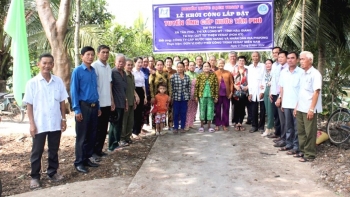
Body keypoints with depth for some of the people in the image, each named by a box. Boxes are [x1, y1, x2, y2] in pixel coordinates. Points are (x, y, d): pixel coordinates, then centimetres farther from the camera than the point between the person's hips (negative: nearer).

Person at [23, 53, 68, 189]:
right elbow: (29, 105, -4)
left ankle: (52, 172, 31)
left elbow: (62, 102, 6)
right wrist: (31, 123, -8)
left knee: (54, 150, 15)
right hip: (39, 124, -2)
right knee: (37, 152, 10)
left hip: (55, 123, 2)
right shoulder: (32, 83, -5)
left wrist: (63, 119, 5)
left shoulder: (58, 81, 1)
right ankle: (35, 176, 23)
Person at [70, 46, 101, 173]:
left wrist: (98, 107, 12)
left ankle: (87, 158, 26)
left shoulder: (93, 71, 9)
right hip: (83, 106, -6)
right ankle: (79, 162, 15)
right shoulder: (77, 71, -7)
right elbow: (74, 92, -8)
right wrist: (77, 110, -12)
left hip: (94, 106, 6)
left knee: (92, 134, 12)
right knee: (82, 136, 3)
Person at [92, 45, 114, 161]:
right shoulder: (94, 66, -10)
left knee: (104, 128, 12)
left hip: (107, 103, 7)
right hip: (98, 103, -7)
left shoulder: (108, 67, 11)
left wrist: (112, 100, 15)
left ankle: (99, 149, 23)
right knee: (97, 128, 2)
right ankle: (94, 151, 14)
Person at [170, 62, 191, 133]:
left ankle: (182, 127, 19)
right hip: (176, 98, -2)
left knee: (183, 113, 8)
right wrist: (171, 97, -5)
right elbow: (171, 88, -3)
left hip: (184, 98, 2)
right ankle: (175, 127, 16)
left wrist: (188, 96, 2)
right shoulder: (173, 76, -2)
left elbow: (189, 88, 7)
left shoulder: (187, 77, 6)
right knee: (176, 113, 5)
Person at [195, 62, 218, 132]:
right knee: (202, 110, 6)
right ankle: (201, 126, 17)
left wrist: (216, 96, -3)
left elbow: (216, 86, 1)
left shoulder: (213, 75, 1)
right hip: (202, 96, 0)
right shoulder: (200, 76, 0)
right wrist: (196, 96, -3)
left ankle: (209, 126, 17)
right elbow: (196, 86, 0)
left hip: (211, 96, 1)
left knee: (210, 110, 5)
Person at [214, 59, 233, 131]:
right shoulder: (215, 73, 1)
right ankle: (217, 124, 15)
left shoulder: (228, 73, 6)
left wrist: (231, 92, -3)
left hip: (226, 94, 1)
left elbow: (231, 83, 5)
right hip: (218, 94, -1)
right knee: (217, 109, 6)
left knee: (226, 109, 6)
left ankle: (224, 124, 16)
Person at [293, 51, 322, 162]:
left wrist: (311, 109, -19)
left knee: (310, 133, 1)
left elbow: (316, 92, -15)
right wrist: (297, 107, 15)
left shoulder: (315, 74, -9)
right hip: (300, 109, 8)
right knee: (301, 132, 13)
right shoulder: (303, 74, 14)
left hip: (309, 109, -7)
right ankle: (302, 151, 25)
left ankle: (310, 154, 10)